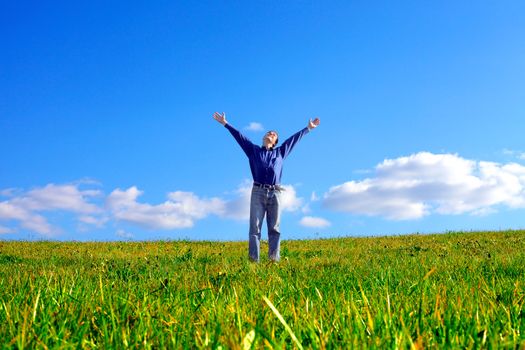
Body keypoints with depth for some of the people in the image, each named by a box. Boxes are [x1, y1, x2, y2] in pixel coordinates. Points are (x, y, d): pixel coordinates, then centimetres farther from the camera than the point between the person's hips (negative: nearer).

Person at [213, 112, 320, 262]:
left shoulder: (280, 152, 23)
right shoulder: (253, 150, 19)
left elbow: (294, 138, 27)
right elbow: (239, 136, 19)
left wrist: (308, 128, 33)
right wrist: (225, 123, 18)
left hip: (274, 193, 1)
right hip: (258, 192, -1)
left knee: (274, 228, -4)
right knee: (255, 227, -7)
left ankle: (274, 259, -8)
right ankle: (253, 260, -11)